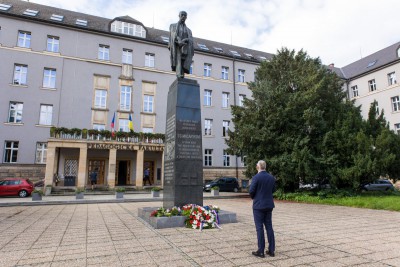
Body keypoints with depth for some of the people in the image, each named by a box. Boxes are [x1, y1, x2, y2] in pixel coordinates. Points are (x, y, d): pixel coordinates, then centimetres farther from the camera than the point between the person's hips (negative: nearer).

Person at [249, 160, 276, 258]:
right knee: (269, 227, 12)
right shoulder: (271, 177, 4)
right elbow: (273, 190, 14)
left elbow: (251, 191, -15)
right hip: (269, 205, 6)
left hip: (258, 205, -6)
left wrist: (253, 197, 6)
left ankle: (261, 251, 6)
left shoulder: (256, 177, -15)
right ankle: (271, 250, 17)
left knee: (259, 228, 1)